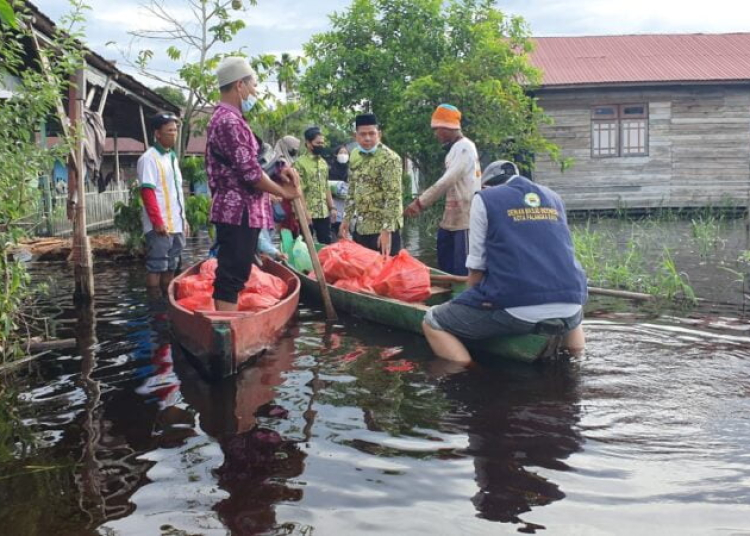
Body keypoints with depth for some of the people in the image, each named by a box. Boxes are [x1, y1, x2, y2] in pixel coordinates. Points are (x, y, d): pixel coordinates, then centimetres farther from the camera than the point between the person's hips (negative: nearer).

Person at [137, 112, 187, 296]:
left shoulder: (172, 157, 17)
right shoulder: (149, 158, -9)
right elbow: (147, 192, -16)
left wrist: (183, 219, 18)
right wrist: (158, 222, -20)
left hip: (176, 224, 8)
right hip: (160, 225, -8)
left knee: (171, 267, 12)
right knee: (156, 267, -3)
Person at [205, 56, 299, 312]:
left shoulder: (227, 118, 18)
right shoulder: (229, 121, -16)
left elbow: (248, 162, 21)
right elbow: (250, 173, -19)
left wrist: (277, 169, 4)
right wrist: (283, 192, -6)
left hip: (236, 211, 10)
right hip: (239, 212, -10)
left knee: (231, 274, 13)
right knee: (232, 275, -9)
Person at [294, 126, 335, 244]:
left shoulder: (324, 162, 13)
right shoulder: (300, 163, -9)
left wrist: (331, 207, 12)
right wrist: (305, 212, -19)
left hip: (324, 213, 6)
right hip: (308, 213, -6)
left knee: (327, 244, 8)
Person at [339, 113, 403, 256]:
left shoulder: (389, 158, -15)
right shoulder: (354, 156, 8)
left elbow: (393, 198, -20)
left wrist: (387, 230, -26)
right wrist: (347, 218, 12)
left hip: (383, 229, -7)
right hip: (360, 227, 7)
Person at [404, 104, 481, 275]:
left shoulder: (464, 147, -14)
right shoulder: (455, 148, 17)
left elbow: (446, 181, -22)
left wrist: (420, 203, -20)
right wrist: (422, 201, 12)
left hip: (465, 219, -10)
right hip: (452, 218, 10)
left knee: (462, 268, -7)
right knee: (446, 264, 14)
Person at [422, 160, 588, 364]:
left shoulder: (484, 199, 8)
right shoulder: (553, 198, 21)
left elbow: (476, 267, 5)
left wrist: (475, 300, 21)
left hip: (516, 310, -5)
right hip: (567, 311, 5)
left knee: (432, 323, 10)